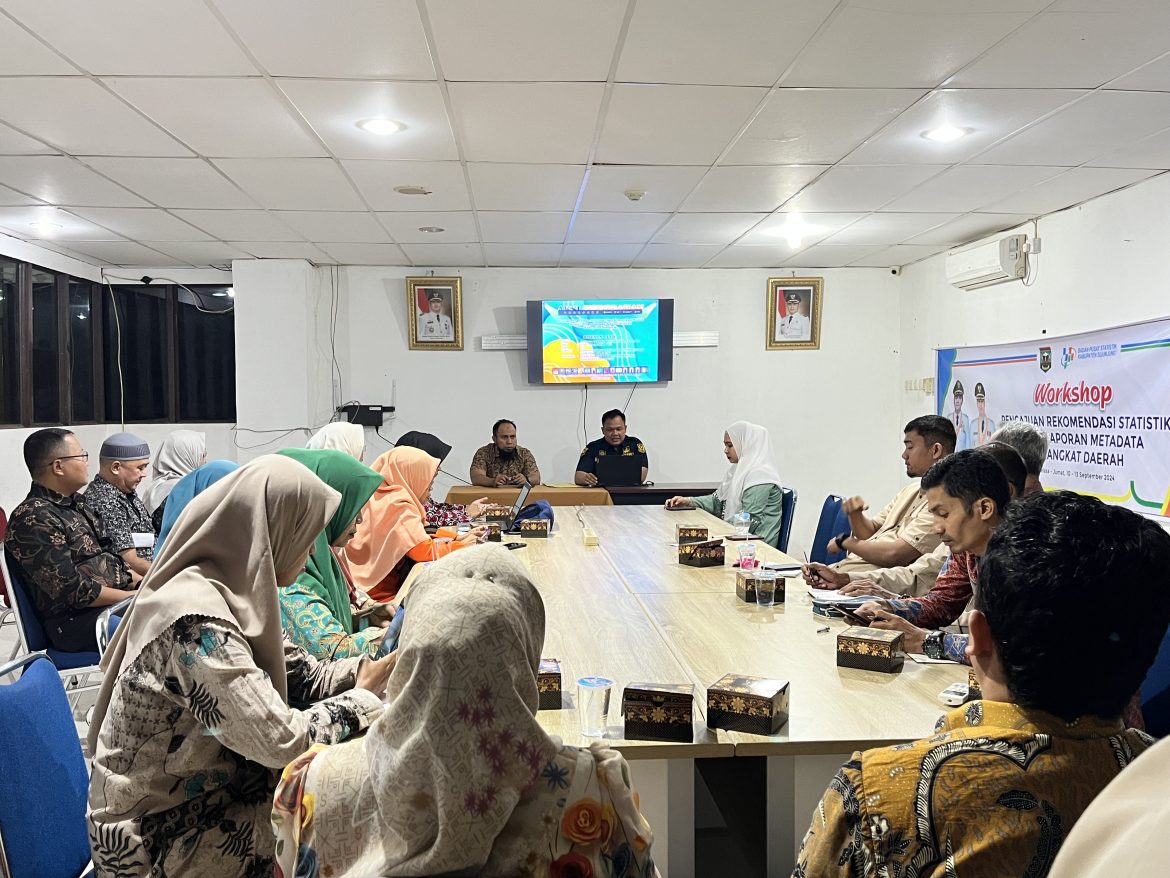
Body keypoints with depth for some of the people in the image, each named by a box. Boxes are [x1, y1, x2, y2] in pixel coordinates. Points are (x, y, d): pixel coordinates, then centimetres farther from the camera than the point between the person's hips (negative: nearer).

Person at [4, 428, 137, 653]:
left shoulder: (76, 504, 17)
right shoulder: (33, 519, -12)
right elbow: (72, 590, -18)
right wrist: (135, 598, -16)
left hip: (119, 601, 9)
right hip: (76, 621, -9)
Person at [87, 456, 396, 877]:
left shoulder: (227, 589, -2)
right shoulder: (197, 619, -30)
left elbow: (300, 674, 4)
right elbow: (282, 741, -30)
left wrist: (387, 664, -6)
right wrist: (363, 696, -15)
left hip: (192, 793, 8)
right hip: (156, 835, -8)